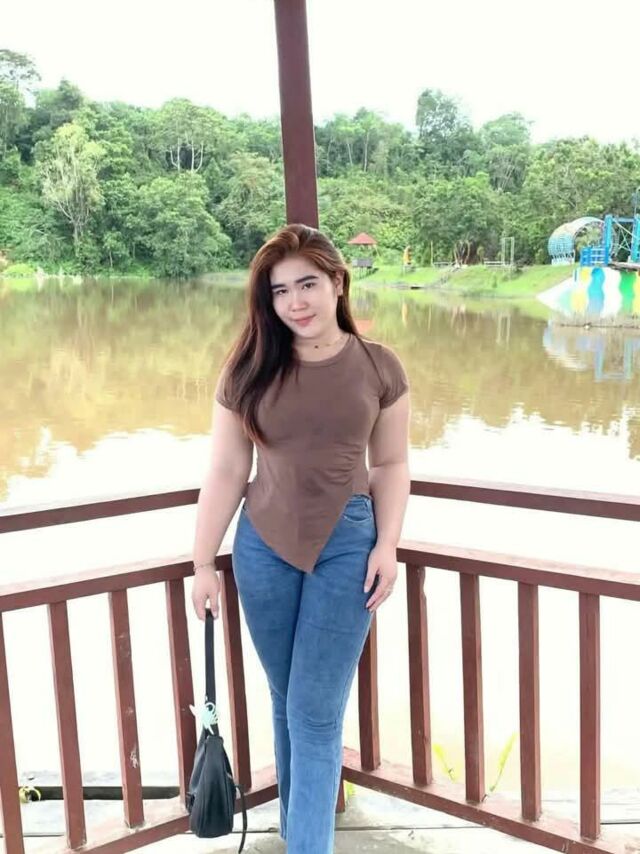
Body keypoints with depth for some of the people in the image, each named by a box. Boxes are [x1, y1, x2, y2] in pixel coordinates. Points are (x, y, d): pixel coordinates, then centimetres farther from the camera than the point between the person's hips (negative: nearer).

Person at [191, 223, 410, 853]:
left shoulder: (379, 368, -4)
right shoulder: (248, 370, -4)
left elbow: (390, 464, 3)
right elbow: (225, 472, -1)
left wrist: (387, 545, -6)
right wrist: (204, 563, 0)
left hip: (347, 545, -1)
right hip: (263, 546, 2)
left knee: (316, 713, -1)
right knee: (287, 702, 16)